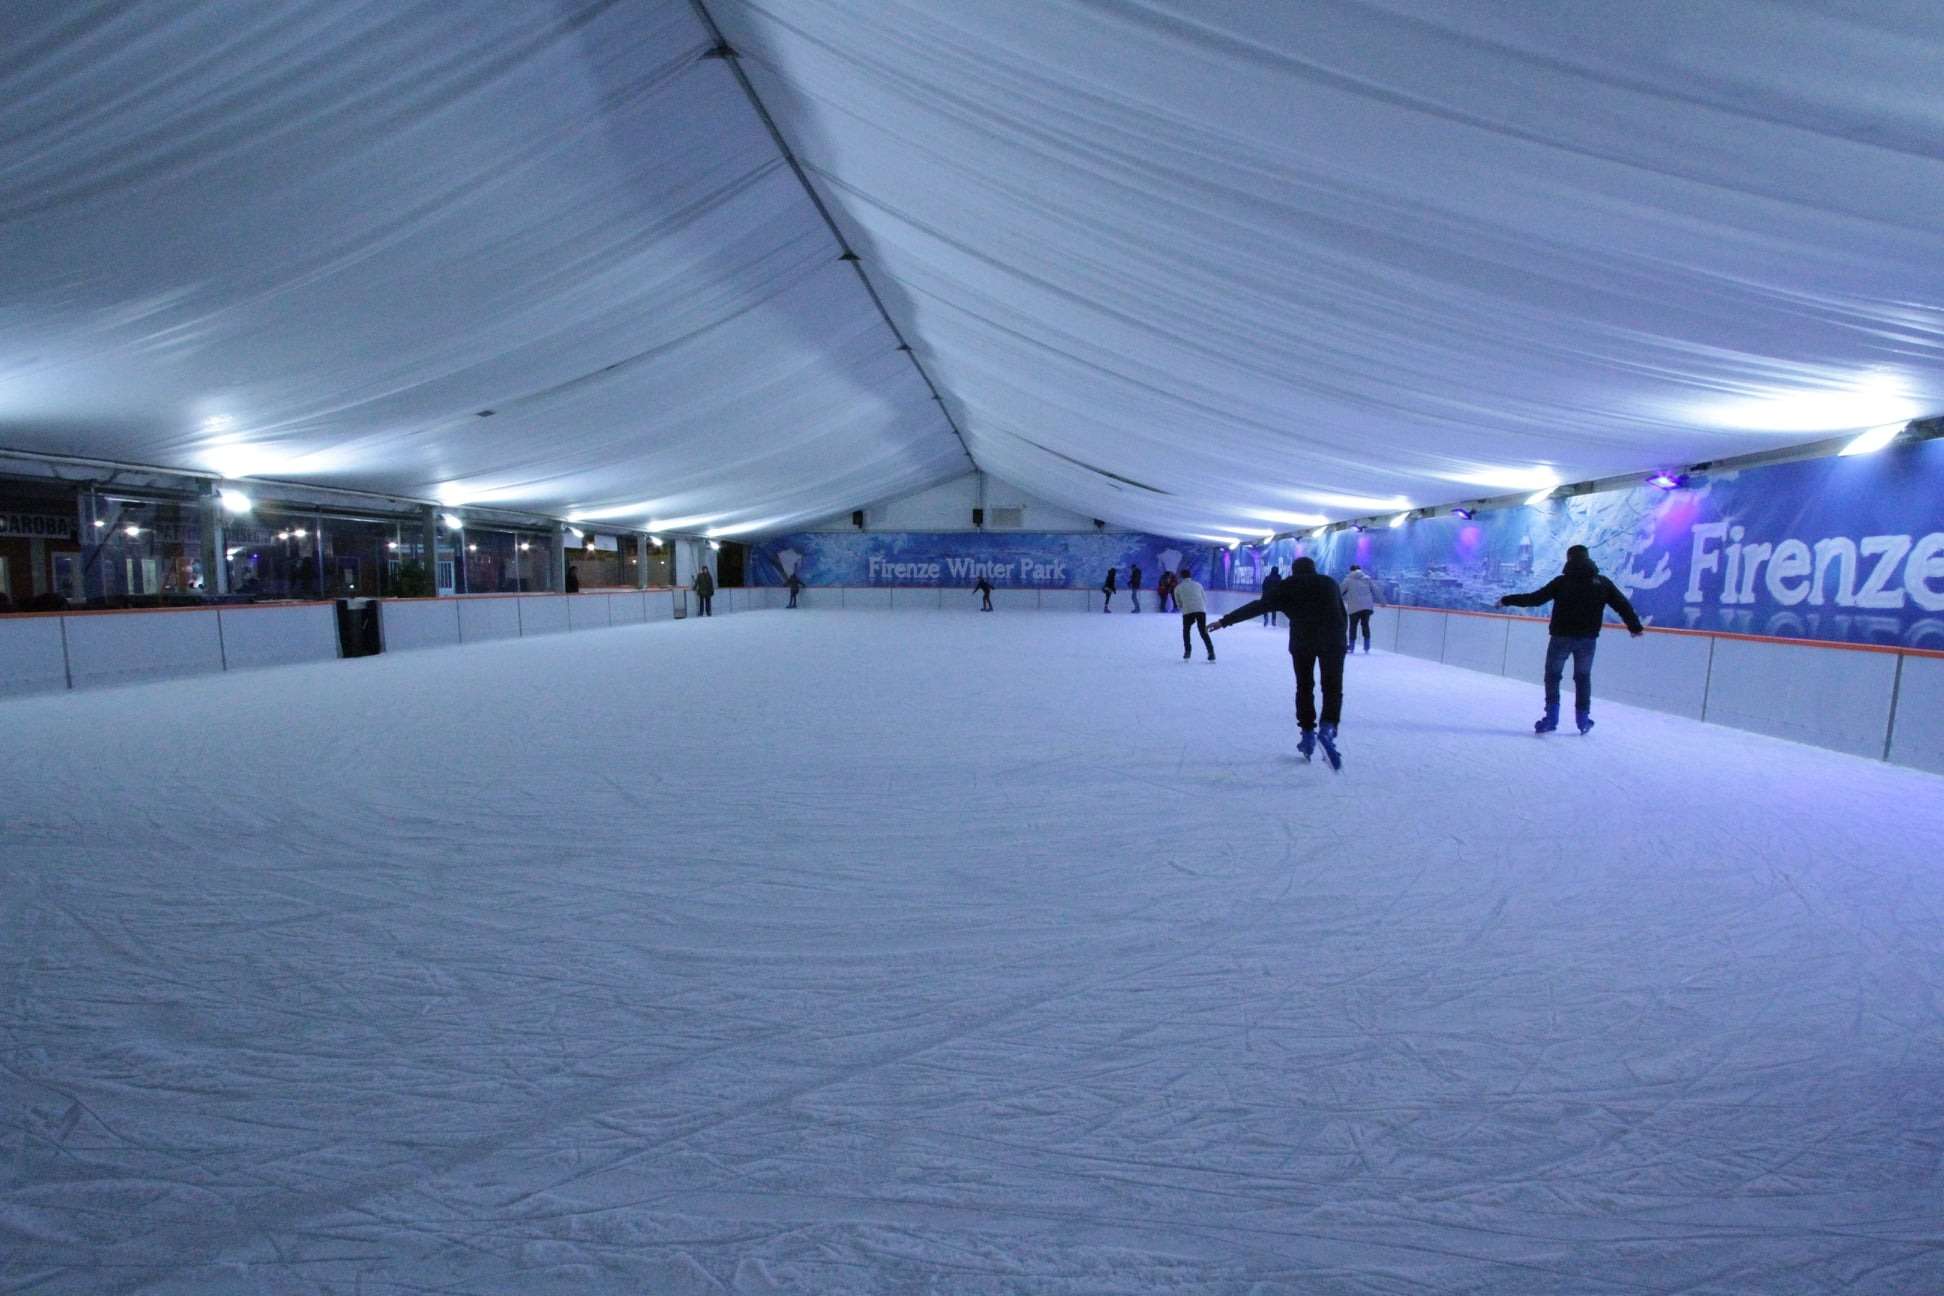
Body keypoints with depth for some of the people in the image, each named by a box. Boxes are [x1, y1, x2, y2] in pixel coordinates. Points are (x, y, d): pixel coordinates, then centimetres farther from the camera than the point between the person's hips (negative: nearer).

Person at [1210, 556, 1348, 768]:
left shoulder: (1287, 586, 13)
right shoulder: (1329, 583, 19)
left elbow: (1257, 606, 8)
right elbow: (1342, 615, 20)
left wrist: (1226, 621, 9)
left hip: (1302, 640, 0)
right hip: (1332, 640, 0)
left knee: (1304, 687, 16)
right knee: (1332, 687, 5)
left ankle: (1308, 735, 17)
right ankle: (1327, 729, -19)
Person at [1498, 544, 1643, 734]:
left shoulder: (1561, 582, -8)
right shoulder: (1602, 583, 2)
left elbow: (1535, 598, -10)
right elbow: (1623, 605, 6)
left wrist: (1507, 600, -2)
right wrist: (1636, 626, 19)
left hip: (1561, 636, -3)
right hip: (1588, 639, 3)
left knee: (1552, 675, 8)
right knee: (1583, 677, 16)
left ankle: (1551, 717, 1)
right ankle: (1583, 719, 18)